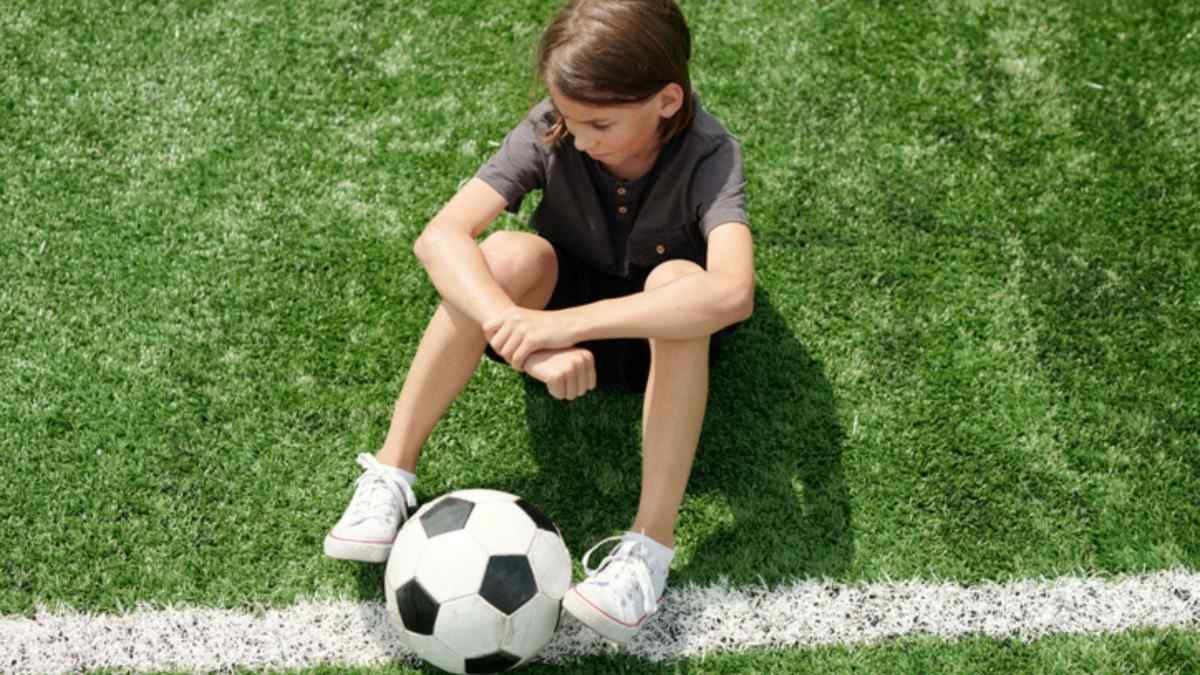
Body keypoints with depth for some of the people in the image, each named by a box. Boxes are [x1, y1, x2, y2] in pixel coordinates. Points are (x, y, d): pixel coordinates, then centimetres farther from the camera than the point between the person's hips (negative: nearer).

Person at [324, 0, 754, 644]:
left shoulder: (707, 155, -28)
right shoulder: (547, 132, -22)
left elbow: (732, 292, -46)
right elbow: (439, 238, -32)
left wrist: (567, 323, -52)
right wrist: (522, 332, -48)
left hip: (654, 341, -1)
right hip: (558, 306, 2)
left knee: (677, 279, -36)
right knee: (509, 254, -31)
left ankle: (650, 545, -35)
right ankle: (389, 475, -23)